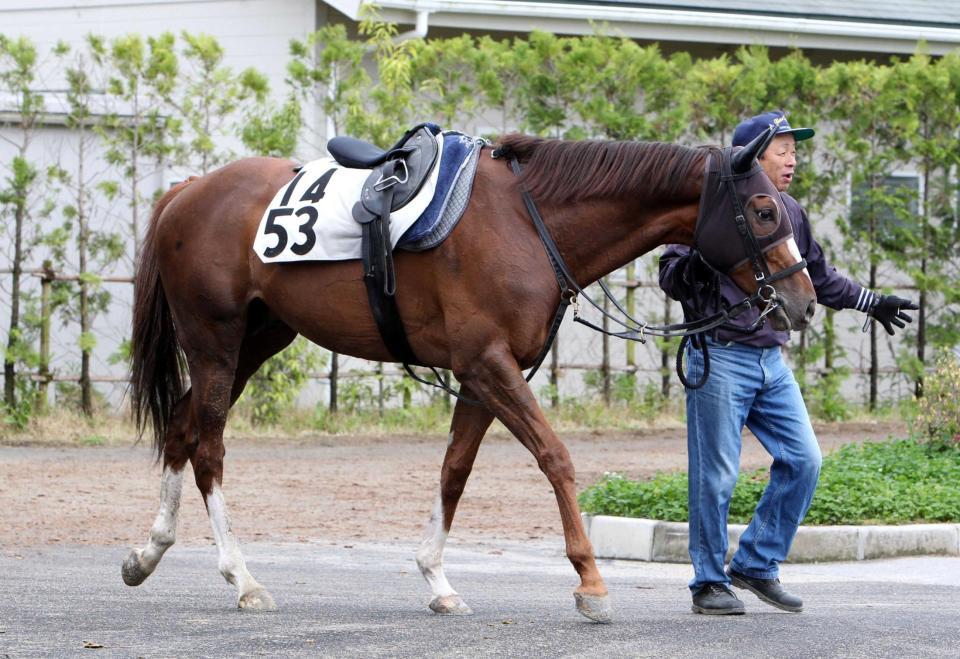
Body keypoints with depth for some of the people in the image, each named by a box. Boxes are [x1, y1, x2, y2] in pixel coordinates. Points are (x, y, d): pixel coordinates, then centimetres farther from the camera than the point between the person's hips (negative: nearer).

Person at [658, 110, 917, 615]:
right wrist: (688, 272, -33)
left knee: (803, 461, 3)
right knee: (716, 476, -3)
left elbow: (818, 277, 25)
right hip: (720, 358, -7)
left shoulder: (790, 213, 11)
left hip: (771, 360, 7)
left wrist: (872, 303, 29)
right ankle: (710, 583, 8)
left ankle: (757, 565, 14)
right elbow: (670, 276, -11)